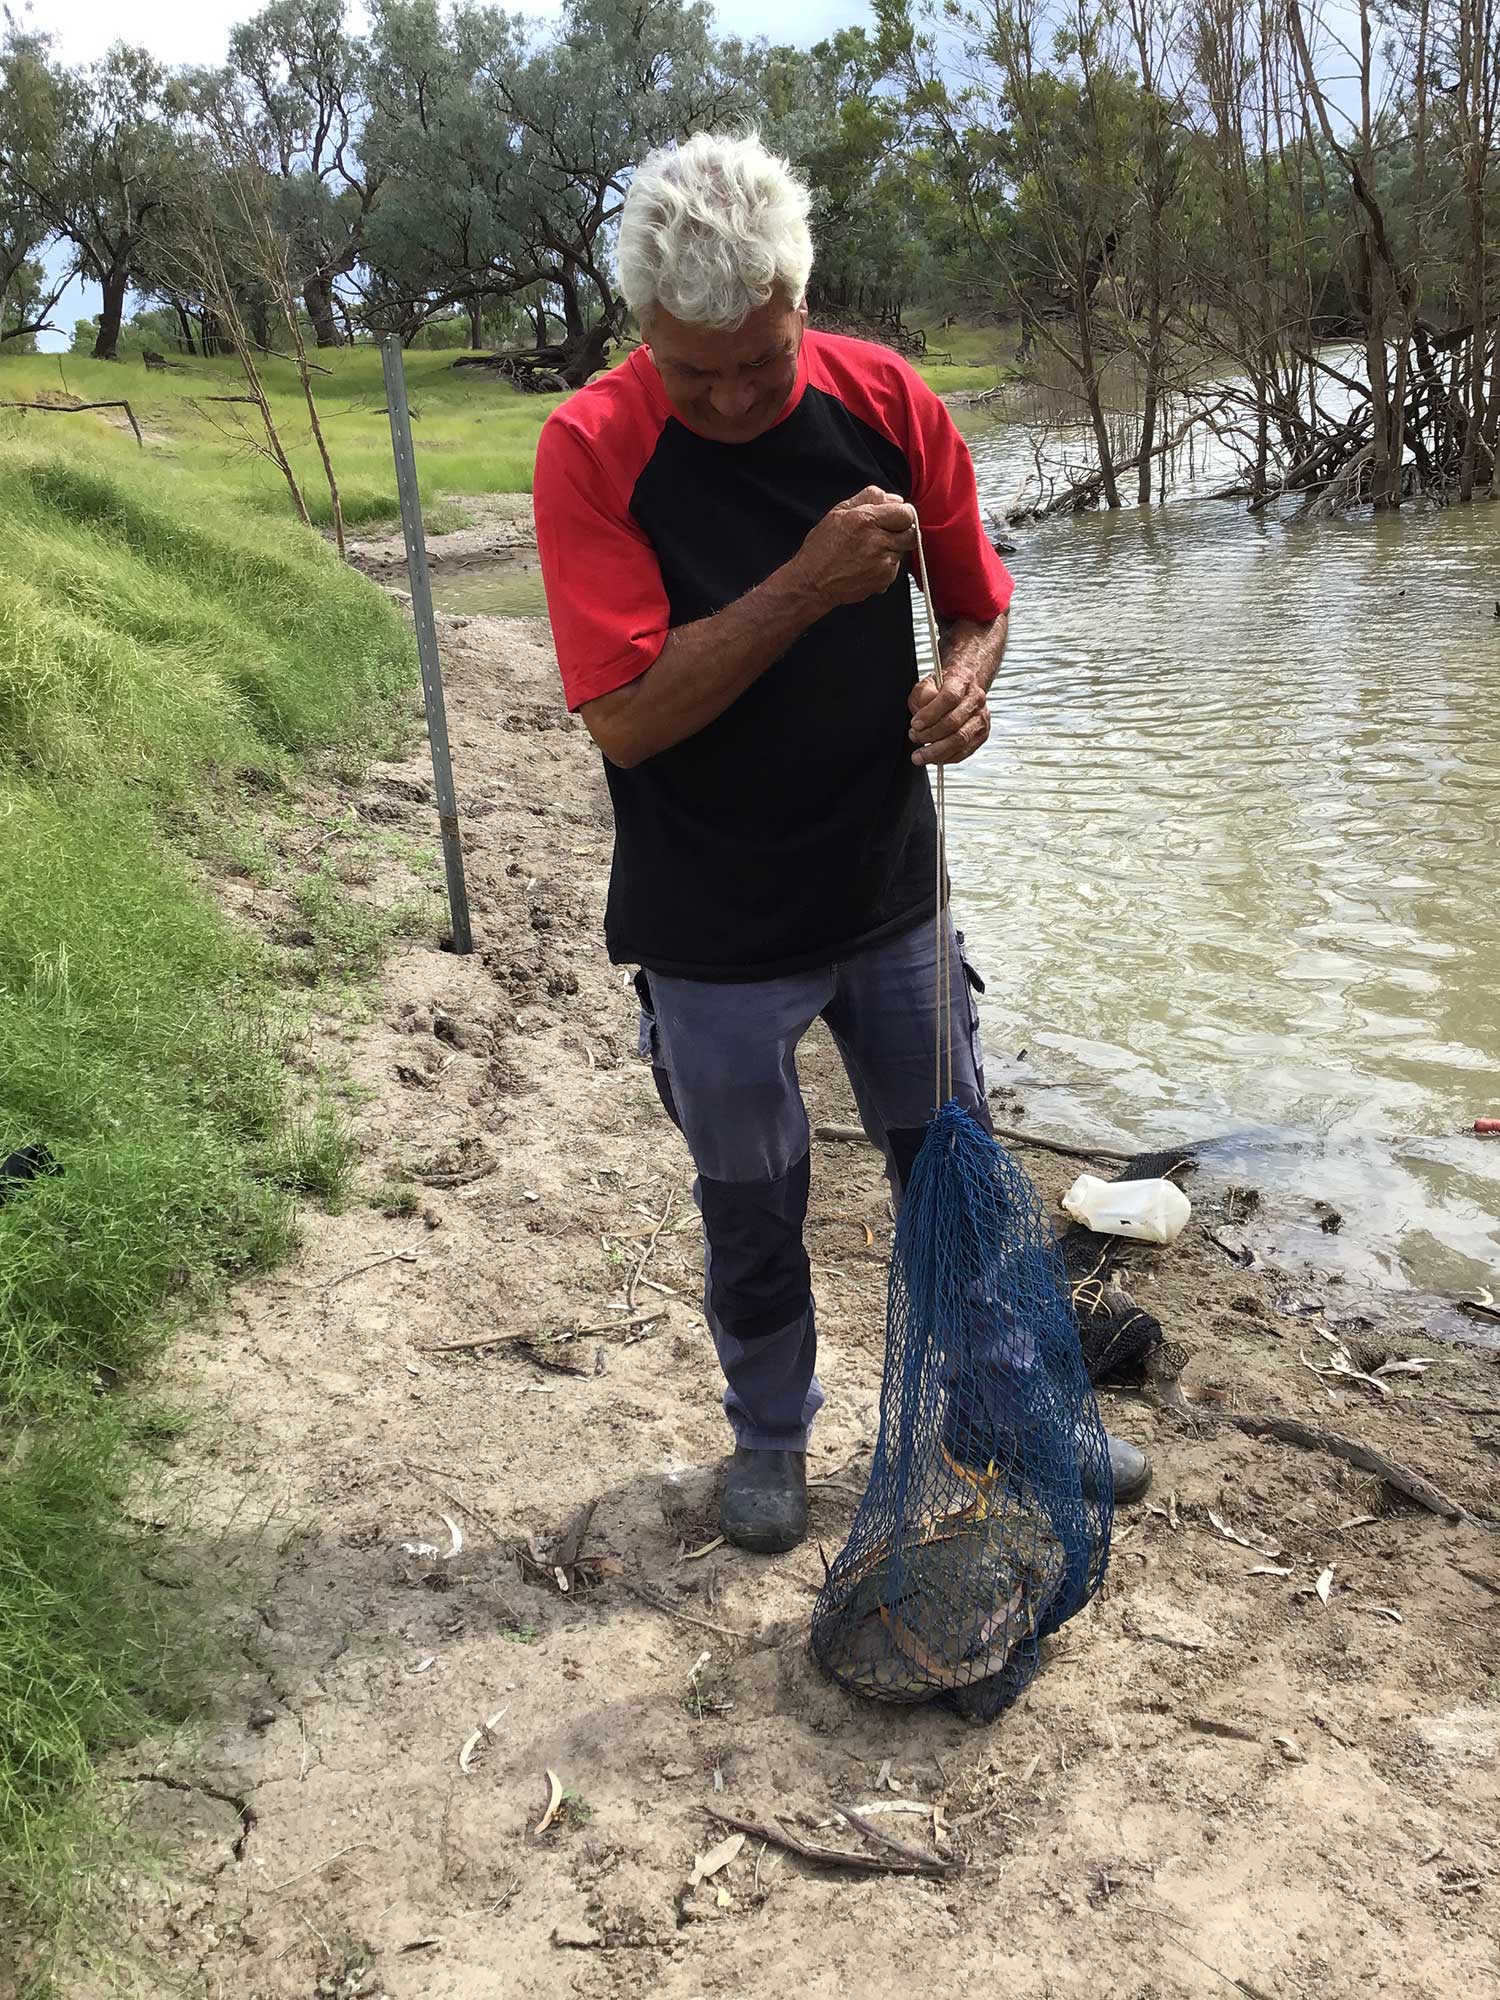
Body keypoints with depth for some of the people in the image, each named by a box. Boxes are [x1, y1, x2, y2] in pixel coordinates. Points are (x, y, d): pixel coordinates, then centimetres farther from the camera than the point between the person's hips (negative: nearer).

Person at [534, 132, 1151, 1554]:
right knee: (751, 1210, 15)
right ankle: (770, 1434, 41)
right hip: (715, 935, -2)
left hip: (891, 893, 3)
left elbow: (977, 598, 6)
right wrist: (808, 584, -29)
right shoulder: (591, 450, -15)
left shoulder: (885, 400, -6)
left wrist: (963, 684, -17)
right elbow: (627, 715, -23)